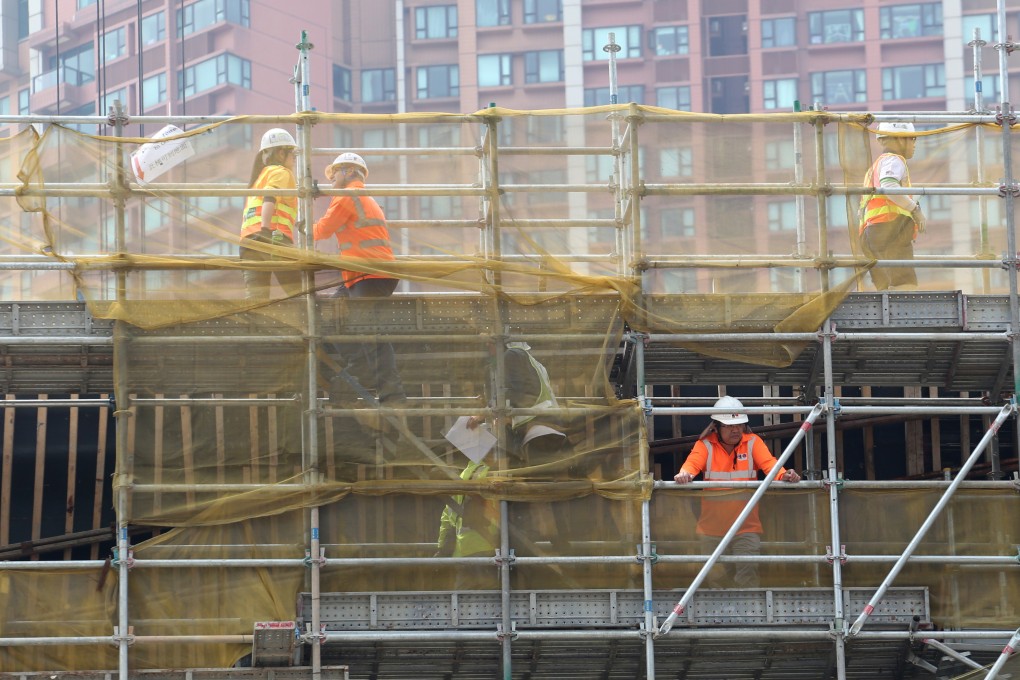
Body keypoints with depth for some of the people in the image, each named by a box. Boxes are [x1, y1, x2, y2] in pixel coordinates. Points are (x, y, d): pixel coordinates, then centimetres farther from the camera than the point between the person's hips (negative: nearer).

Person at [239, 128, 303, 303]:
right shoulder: (281, 172, 7)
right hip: (274, 238, -7)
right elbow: (269, 199, -10)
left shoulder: (259, 176, 33)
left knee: (255, 297, -5)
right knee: (300, 294, -4)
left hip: (248, 240, 7)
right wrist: (266, 230, -23)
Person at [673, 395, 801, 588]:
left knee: (747, 576, -13)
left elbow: (768, 463, -11)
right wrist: (684, 474, -39)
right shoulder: (705, 445, 2)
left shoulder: (753, 442, 3)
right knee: (716, 579, 9)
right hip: (712, 527, 1)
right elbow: (693, 462, -15)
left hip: (747, 527, -1)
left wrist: (783, 475, -34)